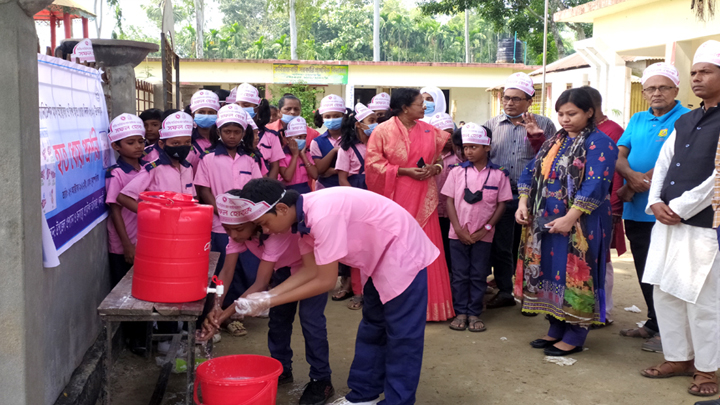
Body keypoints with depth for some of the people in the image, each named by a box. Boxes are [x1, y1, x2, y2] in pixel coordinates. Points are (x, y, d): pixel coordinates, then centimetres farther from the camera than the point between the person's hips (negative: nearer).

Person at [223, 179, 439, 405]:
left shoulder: (322, 215, -33)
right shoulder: (304, 214, -4)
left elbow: (326, 281, -26)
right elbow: (311, 270, 2)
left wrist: (269, 302, -20)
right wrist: (266, 296, -7)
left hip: (404, 255, -10)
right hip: (381, 259, 10)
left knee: (401, 336, -2)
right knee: (372, 329, 17)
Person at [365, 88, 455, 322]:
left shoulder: (429, 131, 9)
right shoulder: (383, 131, -4)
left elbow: (440, 156, 19)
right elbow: (373, 163, -7)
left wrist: (435, 168, -5)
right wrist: (405, 171, -14)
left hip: (424, 199, 4)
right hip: (396, 197, -4)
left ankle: (427, 301, 14)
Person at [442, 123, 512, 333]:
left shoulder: (499, 174, -2)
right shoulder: (457, 171, 1)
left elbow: (501, 204, -2)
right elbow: (449, 200, 0)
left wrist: (486, 229, -10)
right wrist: (458, 228, -9)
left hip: (483, 235, -1)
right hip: (458, 233, 1)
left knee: (479, 275, 6)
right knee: (460, 274, 6)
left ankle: (474, 313, 15)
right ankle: (461, 312, 15)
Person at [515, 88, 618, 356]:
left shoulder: (599, 143, -10)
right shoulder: (554, 142, 14)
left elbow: (594, 186, -19)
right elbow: (531, 172, 14)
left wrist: (569, 218, -23)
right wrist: (523, 203, -2)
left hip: (579, 226, -7)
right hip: (545, 223, 7)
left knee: (574, 276, -1)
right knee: (550, 272, 12)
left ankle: (575, 336, 12)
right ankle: (557, 328, 25)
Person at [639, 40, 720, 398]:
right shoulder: (684, 122, 14)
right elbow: (663, 164, 13)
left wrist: (680, 208, -15)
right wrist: (656, 203, -3)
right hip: (667, 222, 8)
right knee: (664, 293, 13)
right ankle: (678, 358, 27)